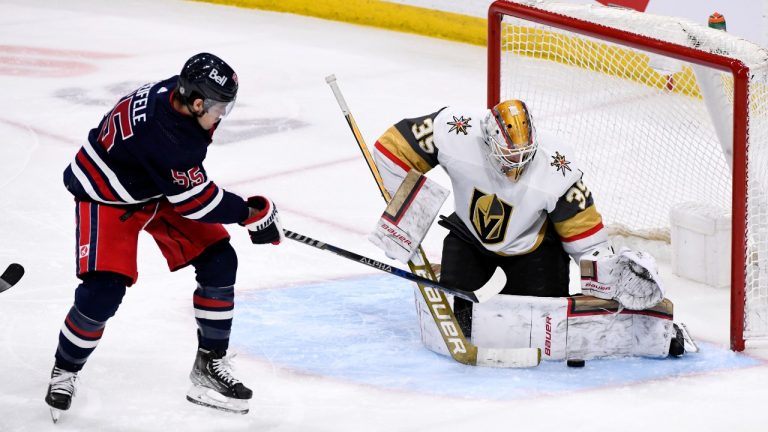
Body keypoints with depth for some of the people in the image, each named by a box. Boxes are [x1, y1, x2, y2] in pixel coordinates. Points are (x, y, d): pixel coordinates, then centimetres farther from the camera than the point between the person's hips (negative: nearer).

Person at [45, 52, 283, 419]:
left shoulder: (182, 94, -16)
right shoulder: (162, 133, -39)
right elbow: (195, 201, -27)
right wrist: (251, 214, -16)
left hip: (162, 187, 9)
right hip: (107, 196, -8)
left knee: (218, 262, 0)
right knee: (103, 292, -19)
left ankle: (209, 365, 12)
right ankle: (64, 371, 9)